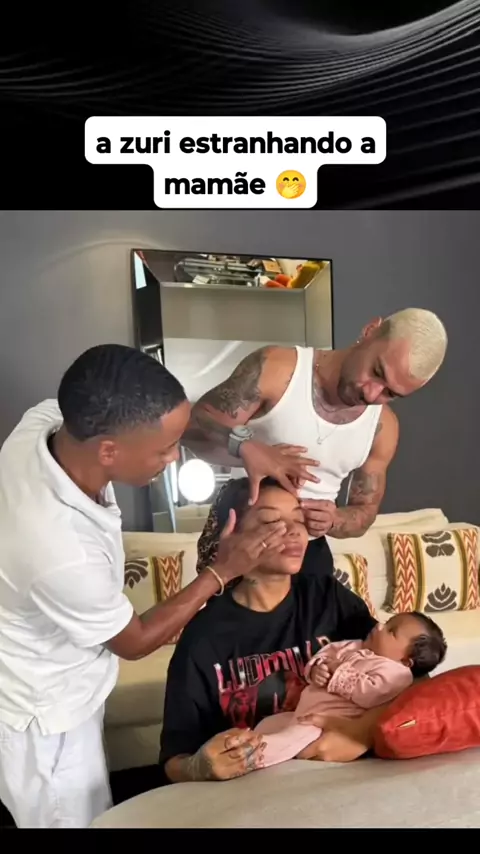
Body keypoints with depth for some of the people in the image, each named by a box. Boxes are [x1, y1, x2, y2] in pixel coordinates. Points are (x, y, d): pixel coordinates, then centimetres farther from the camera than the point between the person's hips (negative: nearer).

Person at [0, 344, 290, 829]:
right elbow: (134, 642, -21)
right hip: (43, 719, -6)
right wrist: (222, 571, -17)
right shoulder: (62, 554, -43)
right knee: (80, 819, 24)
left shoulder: (48, 419, -25)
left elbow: (159, 418, -5)